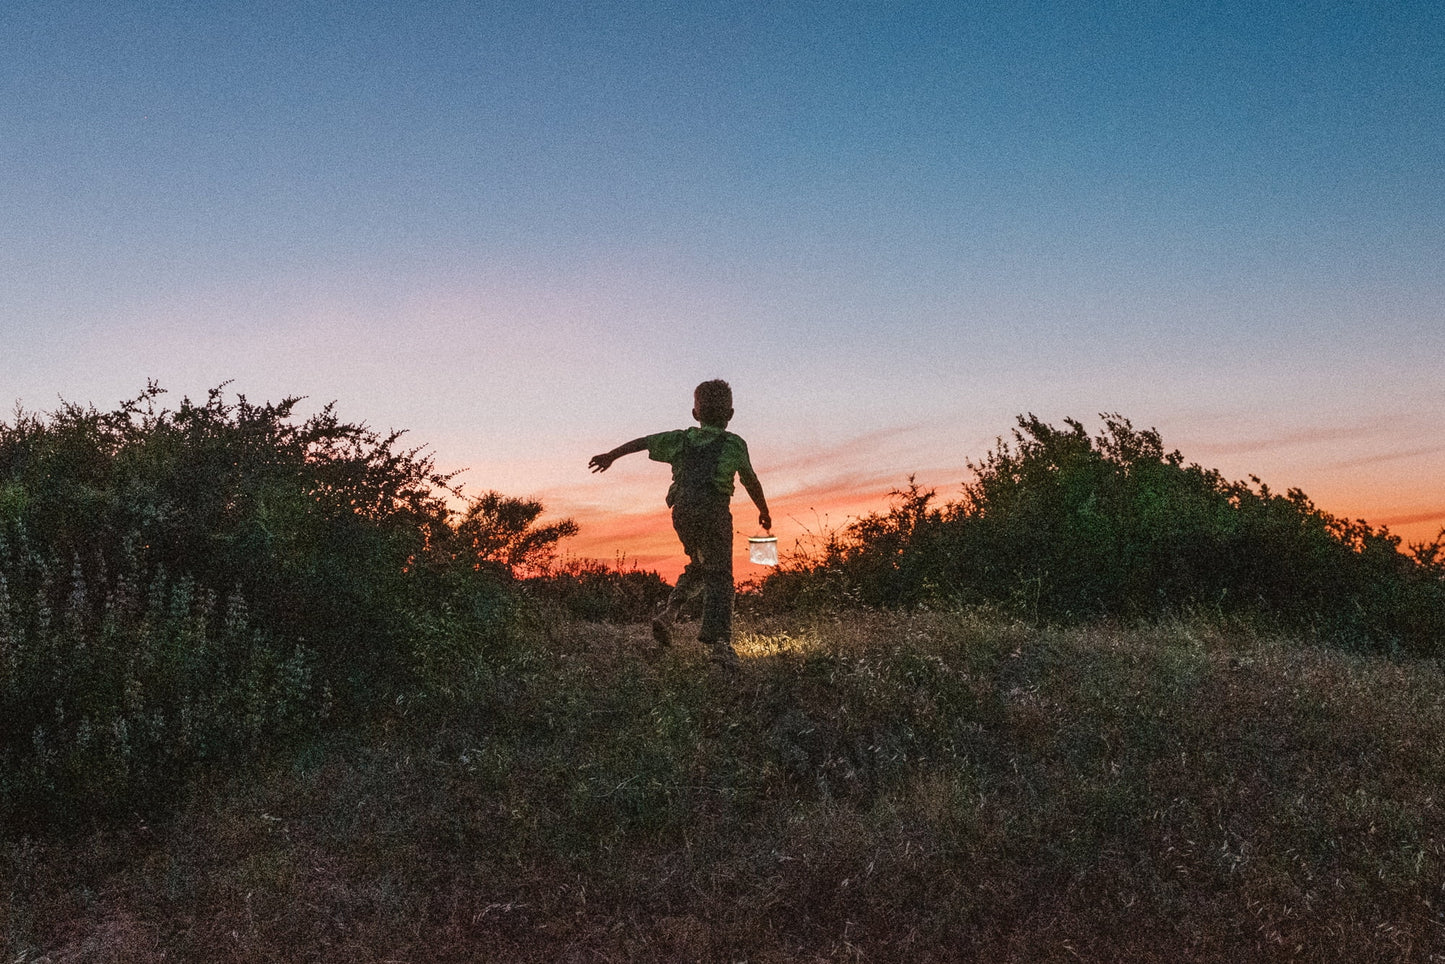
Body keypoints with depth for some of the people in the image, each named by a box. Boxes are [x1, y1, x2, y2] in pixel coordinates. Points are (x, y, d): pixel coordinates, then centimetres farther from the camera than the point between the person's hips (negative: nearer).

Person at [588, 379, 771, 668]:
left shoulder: (682, 438, 19)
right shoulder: (734, 444, 11)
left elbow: (643, 441, 17)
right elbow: (750, 481, 10)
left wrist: (610, 456, 26)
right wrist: (764, 511, 23)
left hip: (682, 511, 5)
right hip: (713, 510, -4)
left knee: (700, 566, 24)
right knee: (719, 575, -5)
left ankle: (670, 612, 7)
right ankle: (719, 640, -17)